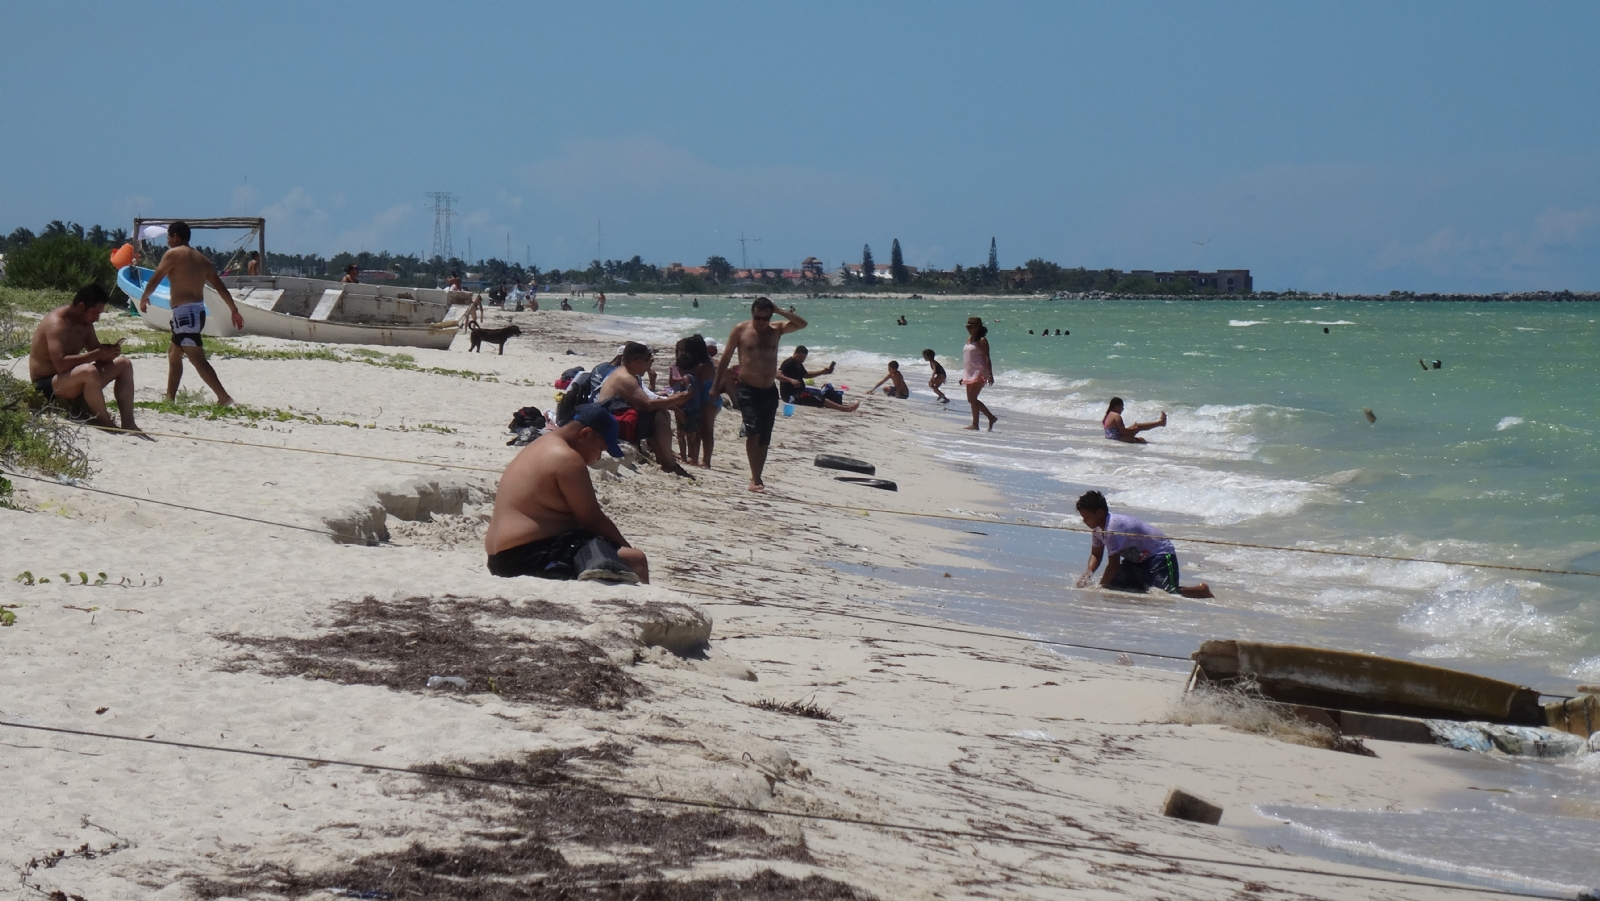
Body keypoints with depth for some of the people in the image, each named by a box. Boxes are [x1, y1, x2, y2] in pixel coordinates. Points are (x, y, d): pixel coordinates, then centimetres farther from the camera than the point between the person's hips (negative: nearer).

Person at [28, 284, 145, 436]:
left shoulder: (85, 322, 7)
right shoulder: (57, 323, -23)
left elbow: (95, 349, 14)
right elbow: (60, 364, -34)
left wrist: (108, 352, -11)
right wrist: (96, 354, -31)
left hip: (74, 381, 10)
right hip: (47, 384, -10)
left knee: (124, 364, 4)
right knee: (89, 371, -38)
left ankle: (128, 423, -7)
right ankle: (105, 424, -26)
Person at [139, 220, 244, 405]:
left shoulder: (173, 254, -5)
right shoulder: (202, 259, 16)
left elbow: (154, 280, -5)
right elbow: (220, 286, 14)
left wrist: (144, 298, 13)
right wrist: (234, 310, 17)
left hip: (184, 312, -9)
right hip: (198, 311, 9)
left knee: (197, 359, -15)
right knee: (173, 353, 25)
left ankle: (225, 398, -25)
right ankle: (170, 397, 30)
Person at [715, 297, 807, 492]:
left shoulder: (776, 330, 8)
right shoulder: (740, 330, -1)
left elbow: (802, 324, 0)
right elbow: (726, 358, 5)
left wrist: (780, 311, -7)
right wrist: (717, 384, 5)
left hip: (769, 391, 4)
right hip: (748, 390, -4)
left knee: (764, 438, 9)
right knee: (753, 431, -20)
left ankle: (757, 478, 19)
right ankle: (755, 479, -22)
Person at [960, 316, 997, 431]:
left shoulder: (982, 340, -9)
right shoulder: (969, 339, 15)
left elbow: (987, 358, -14)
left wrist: (990, 374, -21)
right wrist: (963, 376, 21)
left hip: (979, 373, -9)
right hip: (969, 373, 9)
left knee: (972, 398, -10)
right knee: (971, 399, 9)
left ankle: (975, 424, -3)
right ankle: (991, 418, 19)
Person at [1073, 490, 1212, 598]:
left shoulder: (1113, 528, -30)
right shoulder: (1098, 526, -1)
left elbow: (1113, 565, -27)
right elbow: (1096, 555, 11)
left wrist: (1101, 587, -19)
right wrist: (1088, 573, -9)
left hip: (1160, 554, -10)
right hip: (1137, 559, 10)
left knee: (1168, 594, -26)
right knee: (1112, 585, 3)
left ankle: (1203, 590, -2)